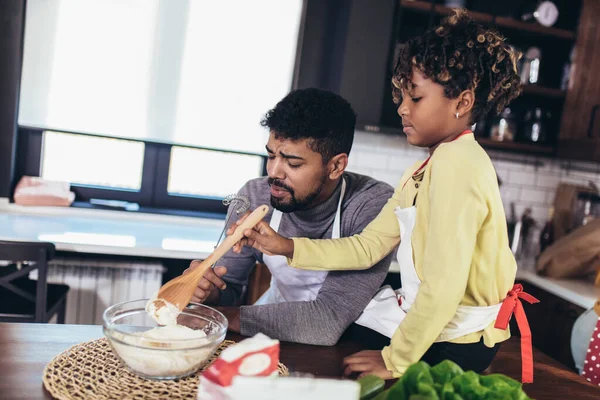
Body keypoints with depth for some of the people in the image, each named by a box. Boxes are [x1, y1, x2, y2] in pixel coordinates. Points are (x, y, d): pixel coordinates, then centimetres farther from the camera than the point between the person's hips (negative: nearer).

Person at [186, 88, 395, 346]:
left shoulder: (373, 205, -27)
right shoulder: (254, 197, -15)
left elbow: (329, 321, -33)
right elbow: (229, 285, -3)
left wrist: (220, 315, -31)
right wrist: (207, 292, -27)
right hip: (275, 334, 3)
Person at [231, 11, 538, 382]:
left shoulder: (456, 161, -23)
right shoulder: (422, 171, 9)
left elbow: (443, 284, -29)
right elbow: (367, 247, 4)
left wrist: (396, 360, -17)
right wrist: (286, 246, -6)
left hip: (455, 344, -8)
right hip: (427, 321, 8)